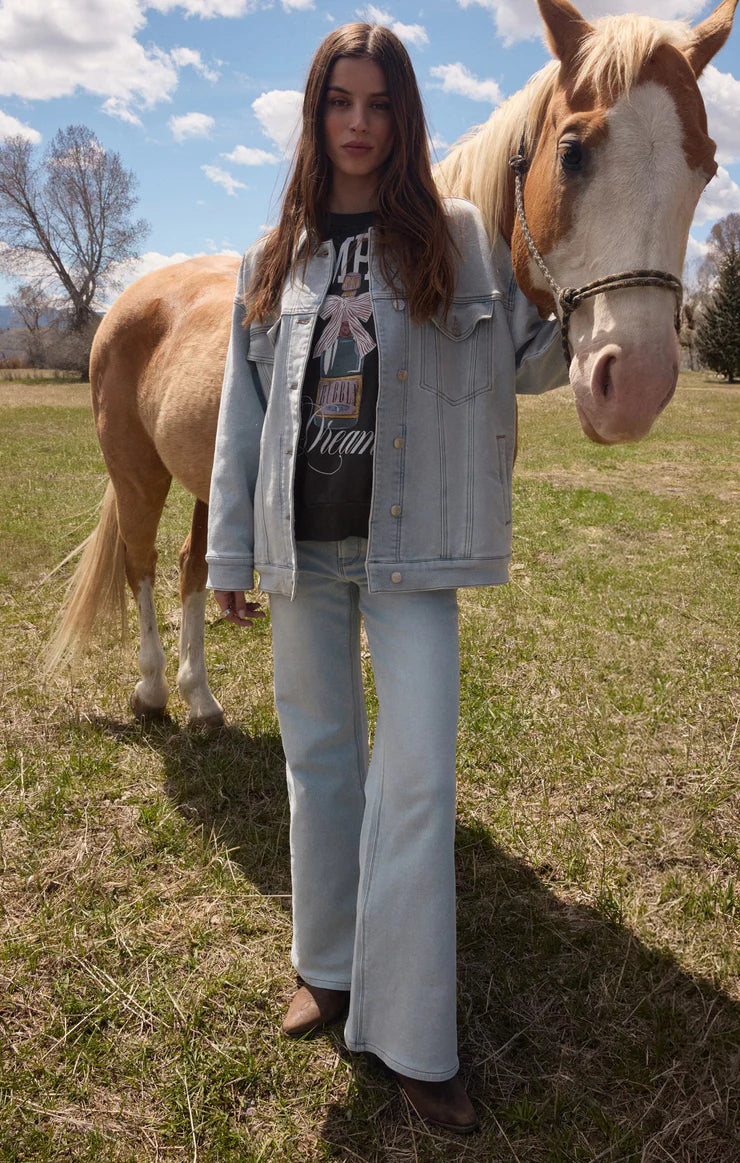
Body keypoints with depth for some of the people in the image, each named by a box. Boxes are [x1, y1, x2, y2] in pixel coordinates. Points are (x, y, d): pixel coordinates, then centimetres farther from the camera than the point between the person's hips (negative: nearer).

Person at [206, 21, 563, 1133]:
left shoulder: (463, 239, 4)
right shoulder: (274, 259, 10)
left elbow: (529, 360, 6)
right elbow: (243, 413, 9)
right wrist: (229, 554, 6)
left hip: (410, 546, -2)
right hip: (303, 543, 3)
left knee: (415, 780, -4)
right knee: (319, 758, 13)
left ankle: (411, 1039, 9)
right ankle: (330, 968, 33)